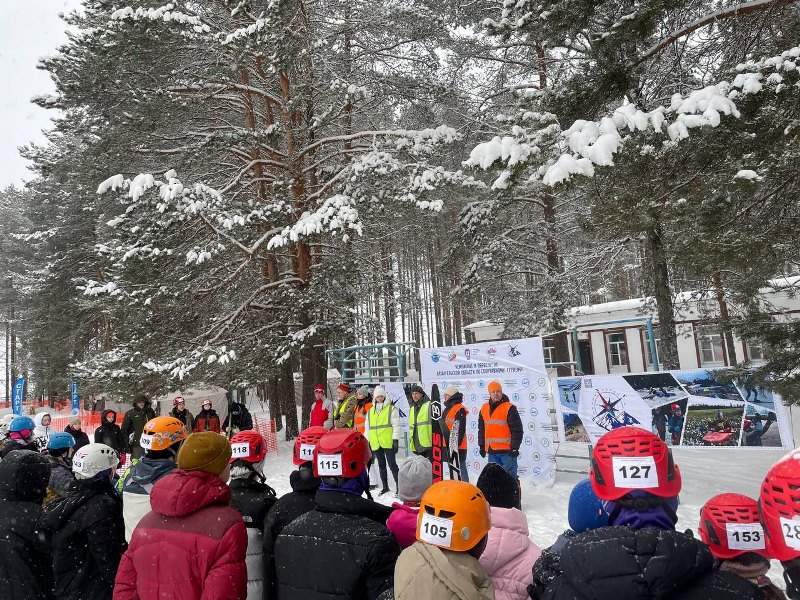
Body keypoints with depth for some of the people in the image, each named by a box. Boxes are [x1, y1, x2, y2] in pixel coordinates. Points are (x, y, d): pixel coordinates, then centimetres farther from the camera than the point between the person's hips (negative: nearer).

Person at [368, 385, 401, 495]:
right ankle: (385, 486, 24)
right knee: (381, 465, 13)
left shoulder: (391, 409, -2)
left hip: (388, 442, -5)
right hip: (376, 443, 5)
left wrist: (396, 440, -11)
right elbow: (368, 428, 17)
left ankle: (398, 485, 2)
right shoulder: (370, 411, 13)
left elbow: (396, 425, -5)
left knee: (392, 464, -5)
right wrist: (367, 442, 14)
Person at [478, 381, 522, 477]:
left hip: (507, 451, -6)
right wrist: (482, 446, 18)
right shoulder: (484, 408, 13)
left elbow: (517, 429, -9)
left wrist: (515, 447, -13)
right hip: (491, 451, 6)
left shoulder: (509, 408, -5)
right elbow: (481, 429, 20)